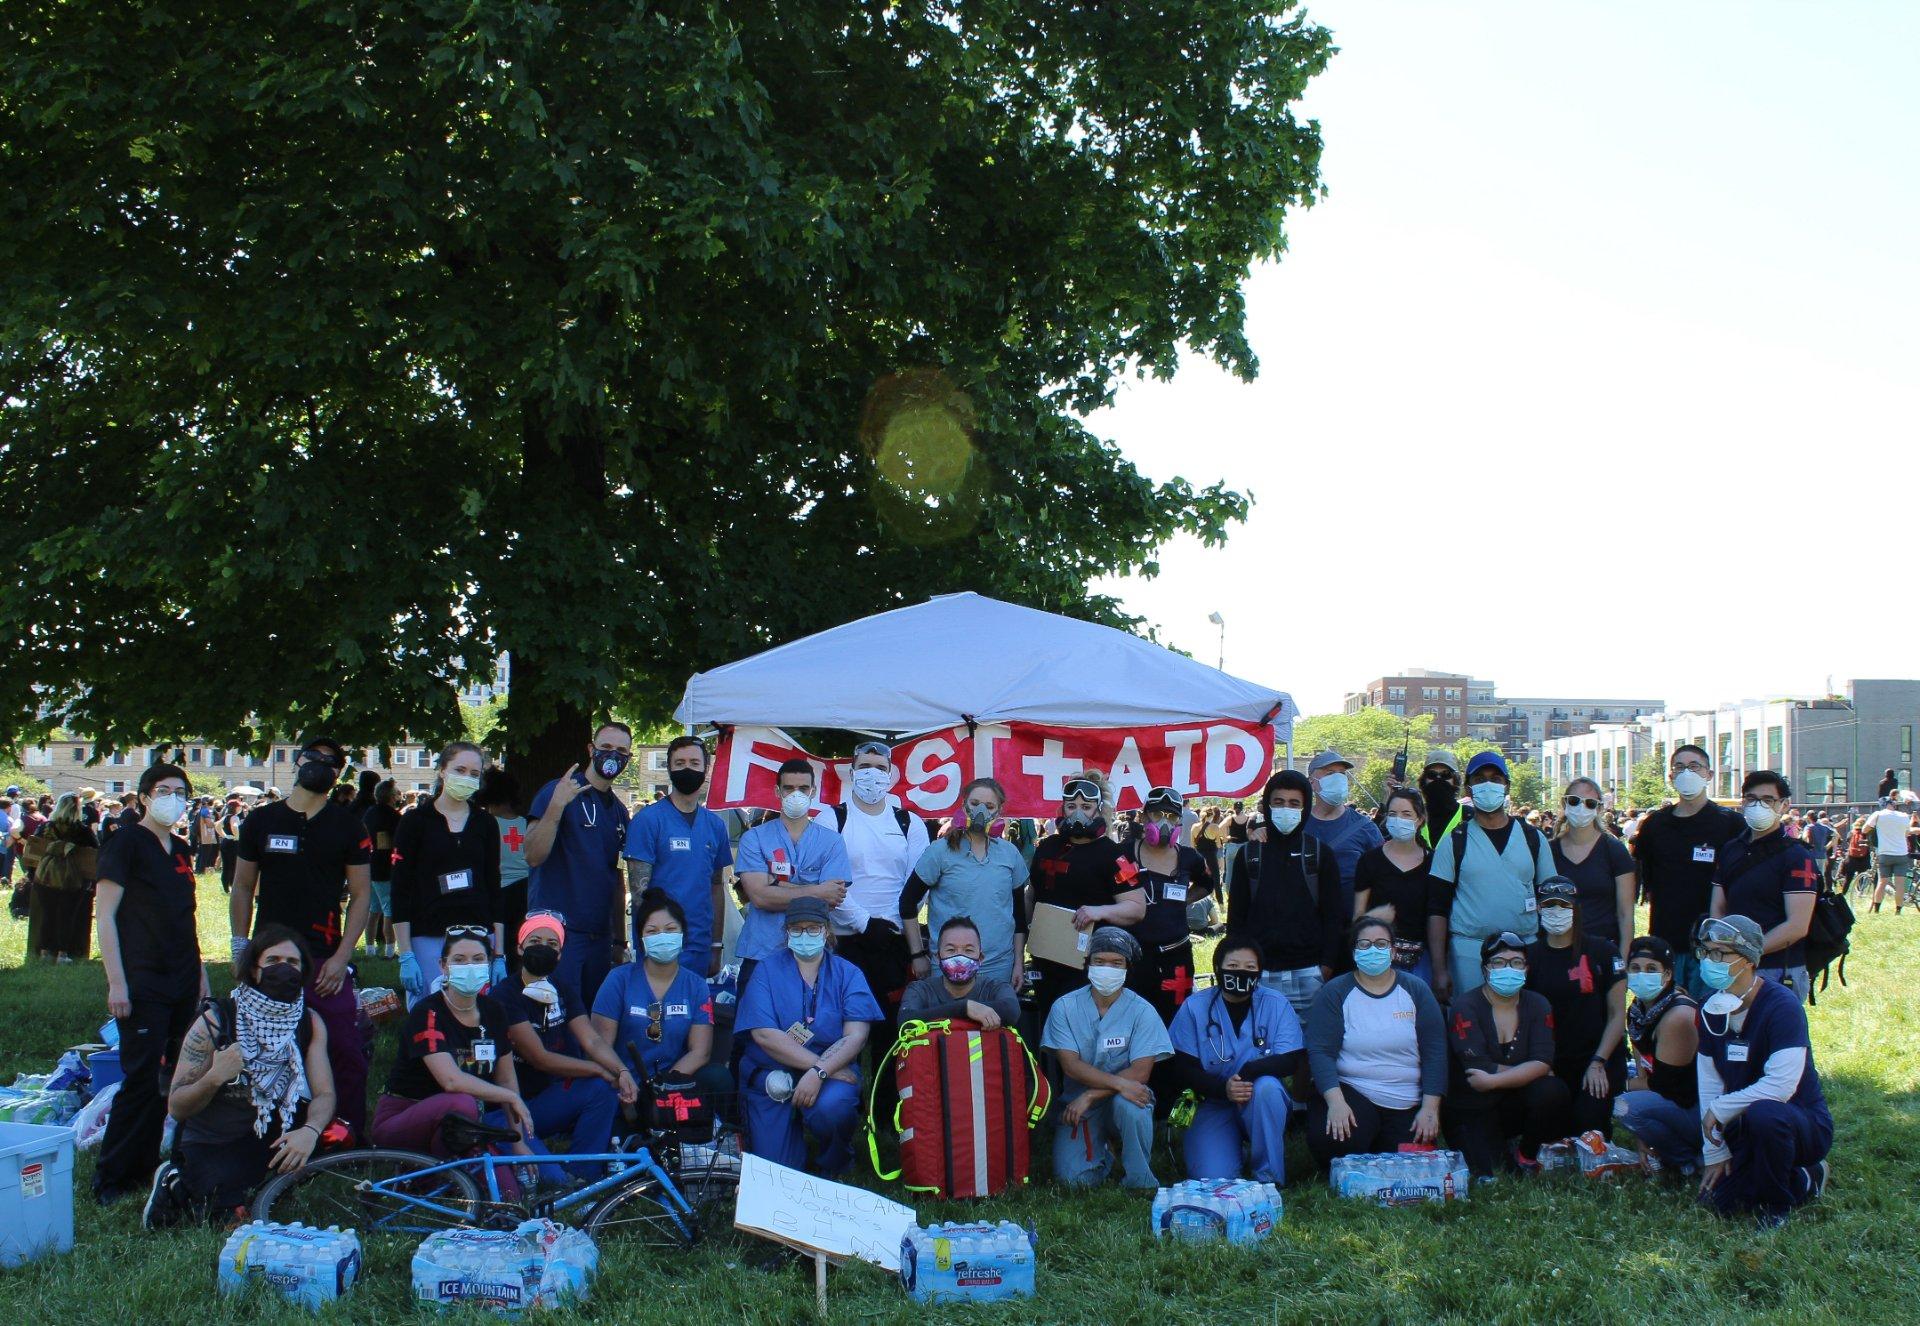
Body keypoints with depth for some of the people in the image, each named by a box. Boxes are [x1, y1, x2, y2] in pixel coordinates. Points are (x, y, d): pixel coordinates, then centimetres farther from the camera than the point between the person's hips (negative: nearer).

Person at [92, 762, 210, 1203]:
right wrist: (116, 983, -16)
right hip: (143, 985, -7)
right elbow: (105, 915, -11)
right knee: (141, 1080, -9)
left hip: (182, 985, 7)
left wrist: (200, 973, 19)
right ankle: (111, 1178, 0)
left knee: (172, 1079, 7)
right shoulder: (126, 844, -7)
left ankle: (146, 1166, 17)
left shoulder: (181, 849, 15)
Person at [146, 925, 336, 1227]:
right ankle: (176, 1186, 5)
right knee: (238, 1219, -26)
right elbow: (176, 1108, -13)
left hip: (273, 1137, 4)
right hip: (211, 1146, -4)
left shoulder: (310, 1023, -3)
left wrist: (309, 1131, -34)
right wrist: (214, 1078, -34)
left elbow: (324, 1094, -11)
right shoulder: (216, 1021, -14)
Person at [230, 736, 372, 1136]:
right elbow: (242, 888, 12)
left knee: (347, 1054, -7)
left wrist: (342, 956, -6)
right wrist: (240, 949, 4)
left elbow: (360, 893, 3)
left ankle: (354, 1141, 2)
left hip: (324, 962, -1)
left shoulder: (348, 827, 5)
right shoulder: (262, 821, 9)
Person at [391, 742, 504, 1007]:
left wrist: (499, 955, 6)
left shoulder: (485, 824, 11)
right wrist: (405, 956, -8)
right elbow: (400, 891, -2)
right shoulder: (416, 821, 1)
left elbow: (494, 888, 12)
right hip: (428, 940, -3)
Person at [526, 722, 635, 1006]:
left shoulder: (618, 810, 15)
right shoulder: (557, 792, -6)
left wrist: (620, 939, 18)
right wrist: (556, 807, -30)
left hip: (599, 936, 7)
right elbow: (534, 856, -18)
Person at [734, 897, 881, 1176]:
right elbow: (764, 1034, -10)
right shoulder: (767, 970, 4)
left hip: (832, 1072, 0)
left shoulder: (847, 973, 6)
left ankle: (832, 1164, 1)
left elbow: (856, 1035, -7)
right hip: (771, 1076, 0)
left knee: (831, 1107, -35)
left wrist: (819, 1072, -24)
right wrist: (818, 1063, -18)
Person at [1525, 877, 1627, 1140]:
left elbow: (1617, 1015, -1)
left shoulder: (1602, 953, 0)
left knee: (1589, 1126, -20)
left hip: (1601, 1062, -2)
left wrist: (1598, 1063, -9)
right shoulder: (1530, 956, 5)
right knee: (1555, 1134, -11)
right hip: (1552, 1066, 2)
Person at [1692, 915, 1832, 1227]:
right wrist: (1715, 1154, -3)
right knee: (1717, 1201, -9)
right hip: (1745, 1131, 7)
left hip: (1806, 1124, -7)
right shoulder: (1712, 1011, 0)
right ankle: (1804, 1182, 17)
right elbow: (1709, 1082, 1)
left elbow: (1781, 1085, -31)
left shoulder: (1782, 1007, -22)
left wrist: (1720, 1109, -20)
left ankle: (1775, 1204, -11)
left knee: (1764, 1113, -39)